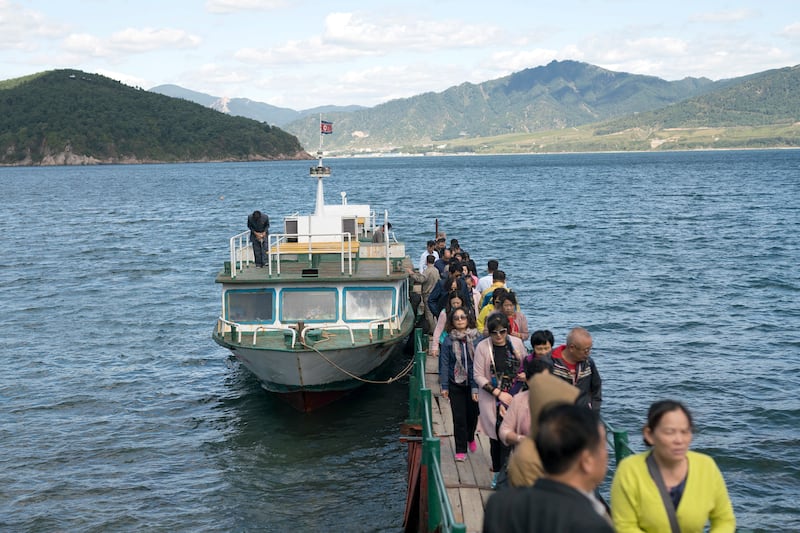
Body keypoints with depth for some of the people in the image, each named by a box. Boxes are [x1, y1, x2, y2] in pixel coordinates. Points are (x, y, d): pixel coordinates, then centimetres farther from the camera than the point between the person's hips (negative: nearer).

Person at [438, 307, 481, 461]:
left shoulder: (477, 338, -6)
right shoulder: (448, 341, -5)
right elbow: (444, 364, -2)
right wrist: (444, 386, -5)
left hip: (473, 383, 1)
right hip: (456, 384, -1)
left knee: (473, 414, 12)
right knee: (459, 417, -1)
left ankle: (470, 438, 42)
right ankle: (460, 450, 11)